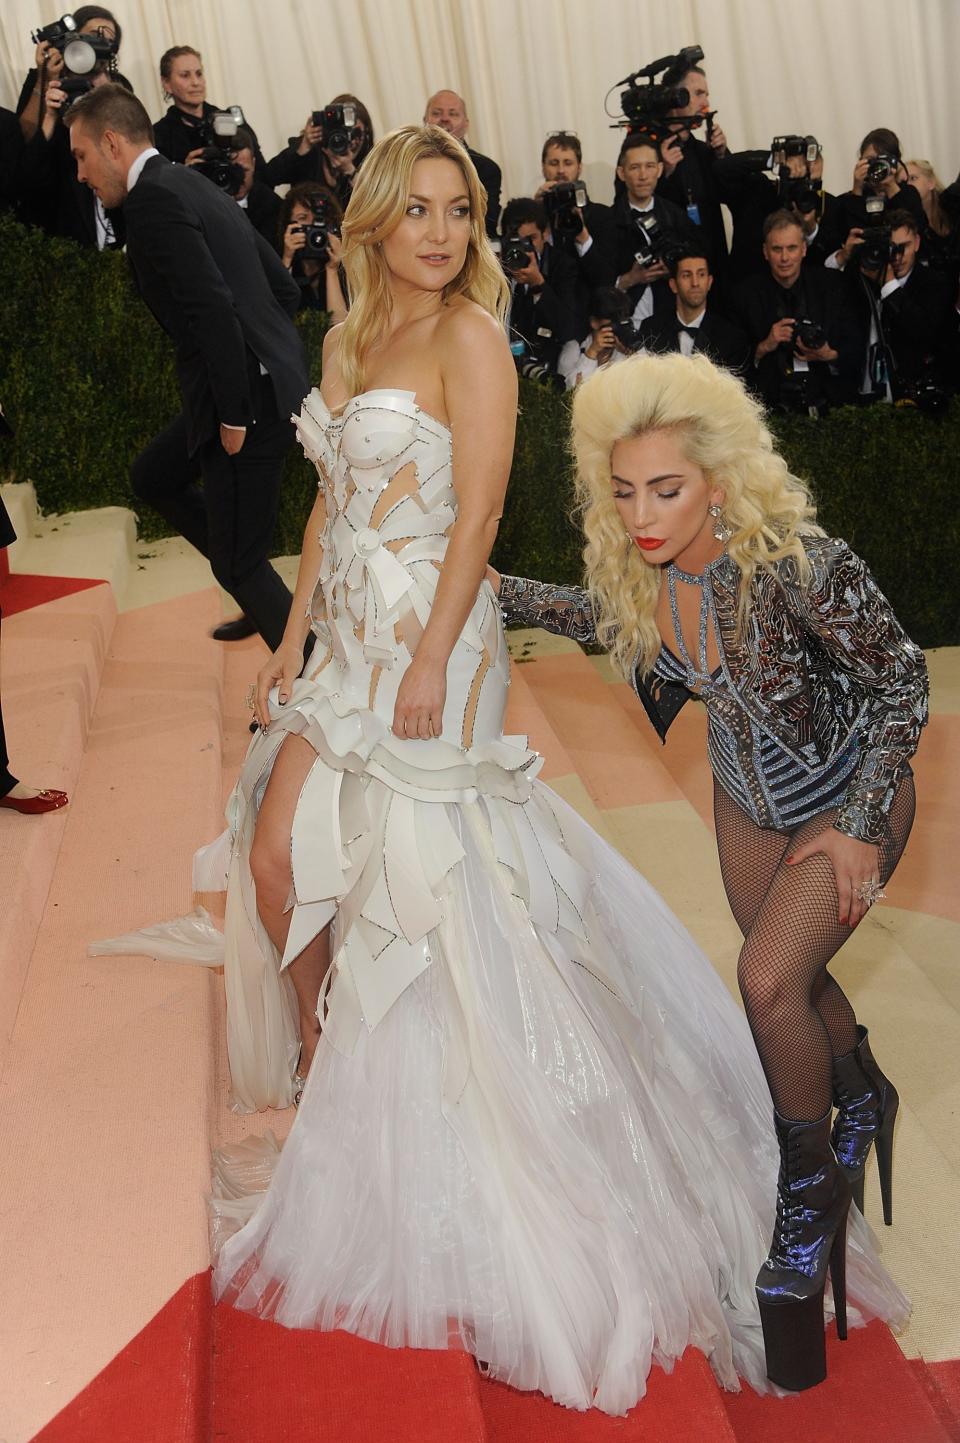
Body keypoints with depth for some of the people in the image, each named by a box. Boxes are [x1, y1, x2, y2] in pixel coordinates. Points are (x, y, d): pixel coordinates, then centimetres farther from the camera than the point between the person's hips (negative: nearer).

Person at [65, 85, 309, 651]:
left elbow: (215, 310, -24)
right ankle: (262, 604, 28)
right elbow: (284, 286, 18)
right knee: (155, 477, 26)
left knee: (240, 565, -1)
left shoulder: (152, 198, -14)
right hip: (253, 384, 10)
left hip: (249, 401, -10)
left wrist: (235, 415, -18)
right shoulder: (193, 186, 16)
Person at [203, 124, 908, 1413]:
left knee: (407, 885, -2)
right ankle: (316, 1074, 27)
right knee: (275, 858, 7)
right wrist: (292, 639, 13)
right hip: (348, 639, 8)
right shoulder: (349, 341, 14)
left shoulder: (471, 337, -8)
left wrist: (429, 663, -19)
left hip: (430, 640, -7)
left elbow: (479, 511, -14)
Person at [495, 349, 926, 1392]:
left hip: (850, 795, -5)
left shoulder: (802, 566, -36)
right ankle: (863, 1100, 51)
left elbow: (902, 682, -21)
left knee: (770, 982, -19)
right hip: (747, 794, 6)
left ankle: (810, 1199, 6)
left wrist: (860, 825, -19)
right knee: (791, 979, 18)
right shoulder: (638, 565, -20)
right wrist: (494, 592, -3)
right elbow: (613, 620, 5)